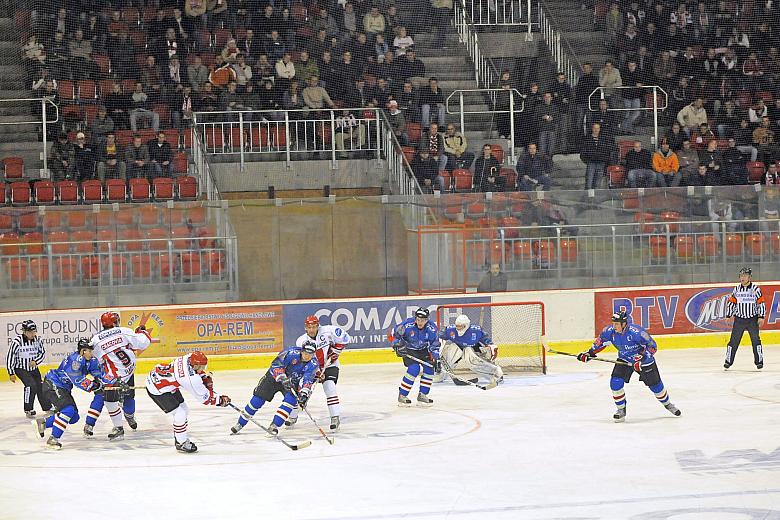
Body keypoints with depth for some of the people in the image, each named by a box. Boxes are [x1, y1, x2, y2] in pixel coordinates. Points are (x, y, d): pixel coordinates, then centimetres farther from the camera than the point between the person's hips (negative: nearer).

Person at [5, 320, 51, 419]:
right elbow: (9, 357, -16)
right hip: (20, 369, -5)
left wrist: (36, 361, -17)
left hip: (33, 368, 5)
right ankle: (28, 410, -8)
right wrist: (11, 373, -14)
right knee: (31, 385, -22)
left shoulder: (37, 339, -10)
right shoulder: (17, 341, -23)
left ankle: (47, 407, 29)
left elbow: (43, 353, 3)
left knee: (41, 386, 8)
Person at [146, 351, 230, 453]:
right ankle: (181, 443, 8)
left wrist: (206, 379, 2)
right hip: (157, 389, -10)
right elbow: (205, 397, -18)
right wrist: (221, 400, -9)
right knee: (179, 414, -10)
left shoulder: (190, 358, -12)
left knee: (184, 409, 18)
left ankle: (179, 438, 32)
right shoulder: (191, 379, -32)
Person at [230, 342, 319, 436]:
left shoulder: (313, 364, -19)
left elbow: (307, 381, -25)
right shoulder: (292, 353, -27)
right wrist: (283, 379, -38)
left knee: (291, 400, -26)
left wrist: (303, 394, -41)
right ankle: (240, 424, 11)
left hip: (294, 382, 2)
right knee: (258, 398, -4)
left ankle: (274, 425, -19)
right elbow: (276, 364, -28)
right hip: (275, 376, -2)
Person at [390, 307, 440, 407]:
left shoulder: (432, 329, -17)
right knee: (414, 369, -21)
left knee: (429, 368, -10)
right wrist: (397, 346, -19)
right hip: (408, 350, -4)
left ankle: (422, 395, 3)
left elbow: (434, 345, -5)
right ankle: (402, 395, -13)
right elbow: (394, 335, -11)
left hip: (423, 350, 4)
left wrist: (436, 359, -13)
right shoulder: (407, 325, -25)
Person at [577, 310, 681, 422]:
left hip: (643, 360, -4)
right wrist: (590, 353, -5)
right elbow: (601, 341, 1)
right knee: (615, 382, -16)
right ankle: (621, 409, 1)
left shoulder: (636, 332, -34)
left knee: (655, 384, 7)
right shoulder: (610, 331, -19)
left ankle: (667, 404, 35)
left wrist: (642, 358, -36)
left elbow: (652, 346, -27)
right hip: (624, 360, 4)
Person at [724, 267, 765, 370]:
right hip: (739, 319, 2)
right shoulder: (736, 289, 4)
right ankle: (728, 360, 8)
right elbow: (731, 302, 10)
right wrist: (728, 316, 6)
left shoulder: (755, 289, -5)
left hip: (752, 319, -2)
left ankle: (759, 361, 5)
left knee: (756, 340, -4)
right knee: (734, 340, 0)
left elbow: (761, 303, -4)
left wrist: (761, 317, -9)